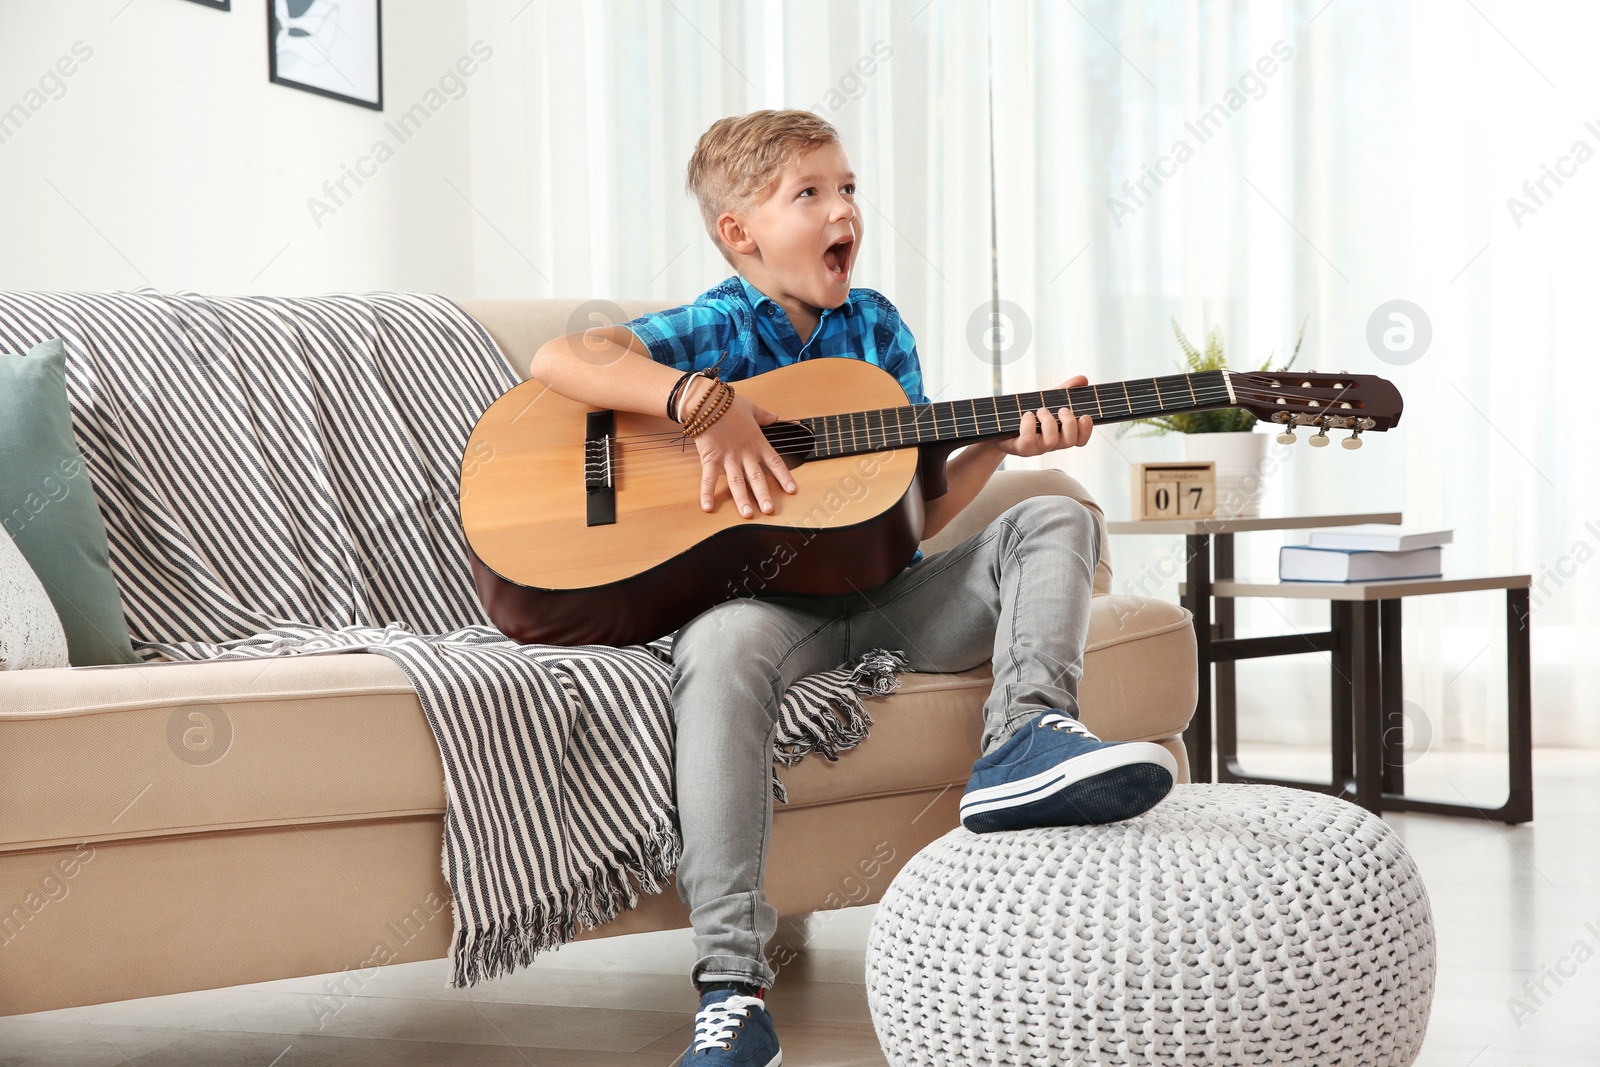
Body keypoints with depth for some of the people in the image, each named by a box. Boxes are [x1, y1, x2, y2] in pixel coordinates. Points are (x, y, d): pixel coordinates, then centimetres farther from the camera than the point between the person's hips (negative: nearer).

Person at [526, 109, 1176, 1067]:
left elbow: (919, 511, 10)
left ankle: (1027, 736, -35)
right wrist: (705, 402, -26)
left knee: (1055, 521, -7)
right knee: (720, 647, -38)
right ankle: (733, 990, -41)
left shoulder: (876, 326, 13)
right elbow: (560, 361, -19)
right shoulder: (714, 331, -1)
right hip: (769, 603, -5)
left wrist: (1002, 443, -5)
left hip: (883, 595, 5)